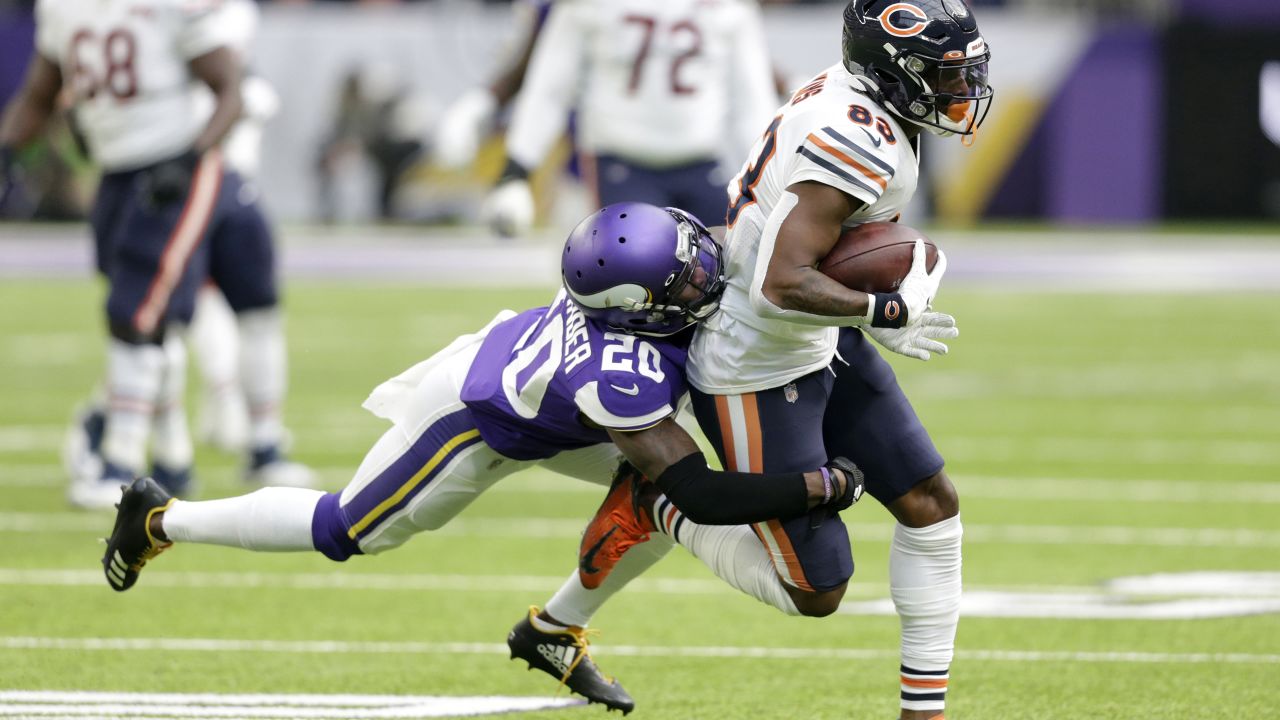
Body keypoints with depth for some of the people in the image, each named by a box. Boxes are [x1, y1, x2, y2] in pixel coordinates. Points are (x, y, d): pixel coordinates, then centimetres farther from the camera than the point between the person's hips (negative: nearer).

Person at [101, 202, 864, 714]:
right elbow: (704, 496, -40)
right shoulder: (623, 379, -43)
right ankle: (160, 520, 31)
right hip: (469, 423, -7)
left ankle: (557, 632, 16)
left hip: (504, 357, 7)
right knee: (344, 533, 13)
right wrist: (823, 486, -36)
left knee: (661, 495, -3)